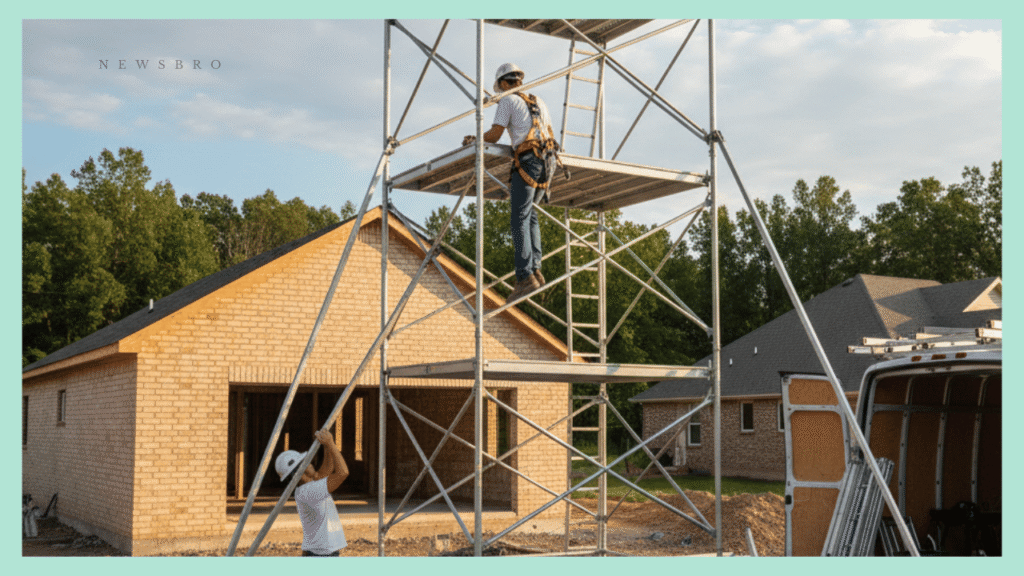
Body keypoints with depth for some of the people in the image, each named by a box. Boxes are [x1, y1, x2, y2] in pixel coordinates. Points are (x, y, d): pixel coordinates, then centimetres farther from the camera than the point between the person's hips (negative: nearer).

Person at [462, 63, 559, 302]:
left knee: (520, 220, -10)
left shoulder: (508, 101, 4)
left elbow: (493, 136, -2)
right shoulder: (538, 102, 24)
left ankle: (526, 277, -19)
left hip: (527, 161, -7)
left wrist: (474, 140, 18)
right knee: (530, 214, 16)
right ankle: (535, 269, 5)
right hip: (547, 161, 7)